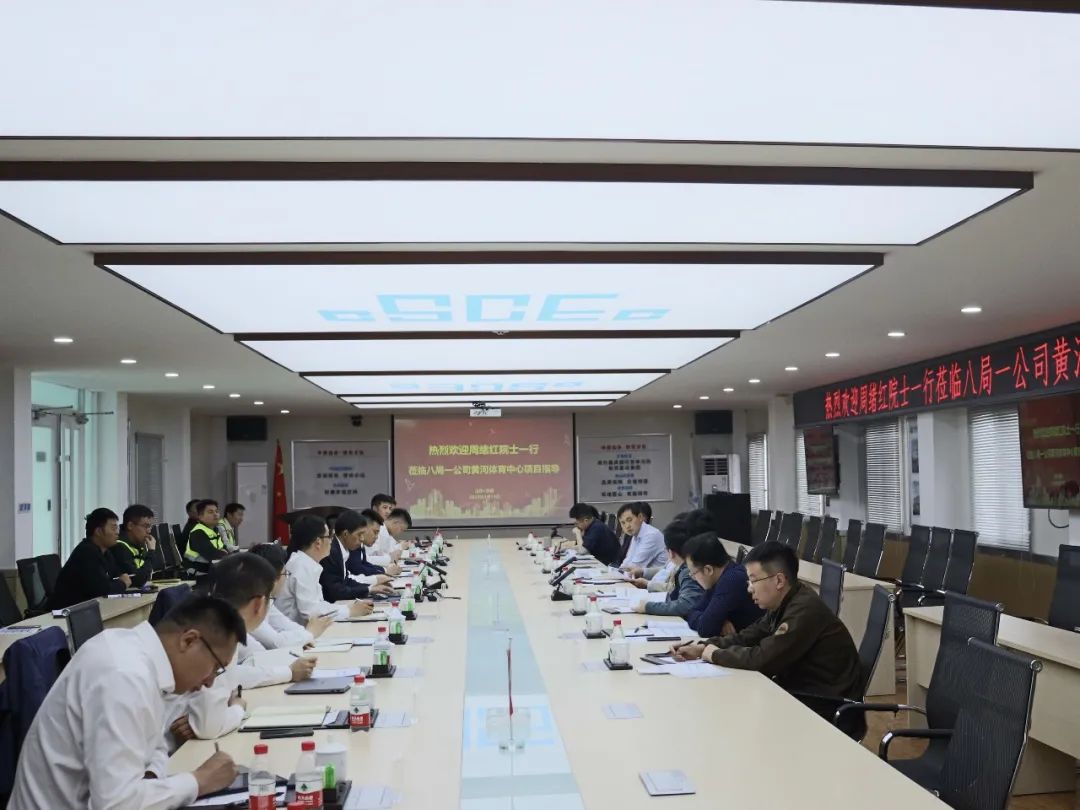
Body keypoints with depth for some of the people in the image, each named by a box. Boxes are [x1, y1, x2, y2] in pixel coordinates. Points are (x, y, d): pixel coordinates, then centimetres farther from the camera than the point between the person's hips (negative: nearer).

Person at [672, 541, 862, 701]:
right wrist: (702, 648, -4)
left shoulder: (805, 610, -25)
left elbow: (762, 659, -28)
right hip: (798, 688, 8)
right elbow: (747, 637, 10)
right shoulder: (783, 604, 4)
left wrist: (715, 654, -14)